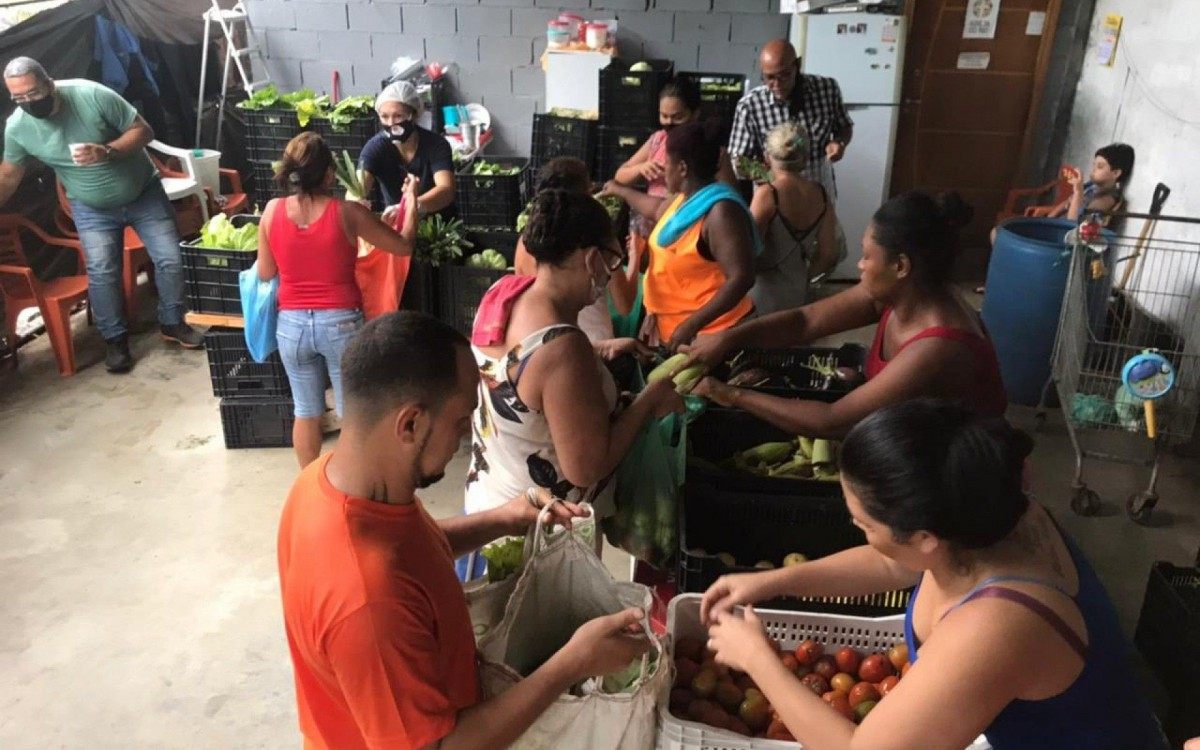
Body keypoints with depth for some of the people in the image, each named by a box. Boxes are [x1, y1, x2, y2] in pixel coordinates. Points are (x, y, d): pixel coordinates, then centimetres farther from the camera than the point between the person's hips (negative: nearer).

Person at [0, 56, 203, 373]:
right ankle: (115, 340, 6)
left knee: (171, 260, -2)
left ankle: (172, 323, 18)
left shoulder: (93, 95, -24)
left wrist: (106, 152, -32)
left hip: (144, 193, -1)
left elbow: (143, 131, -19)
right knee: (101, 273, -11)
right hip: (92, 208, 1)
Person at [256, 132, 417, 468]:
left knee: (306, 411, 18)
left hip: (291, 324, 3)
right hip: (341, 323, -3)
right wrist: (411, 199, 12)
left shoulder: (272, 211, -4)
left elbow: (265, 273, 5)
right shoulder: (347, 212, -12)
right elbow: (404, 246, -2)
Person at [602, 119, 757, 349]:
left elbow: (741, 278, -29)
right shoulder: (687, 199, 7)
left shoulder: (720, 211, -23)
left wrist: (692, 324, -33)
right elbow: (658, 209, 31)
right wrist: (620, 191, 45)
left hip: (709, 334, -9)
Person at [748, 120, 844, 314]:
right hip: (797, 293, 6)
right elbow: (829, 255, 1)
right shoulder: (820, 194, -2)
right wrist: (801, 278, 16)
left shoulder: (767, 194, -18)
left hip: (764, 296, -6)